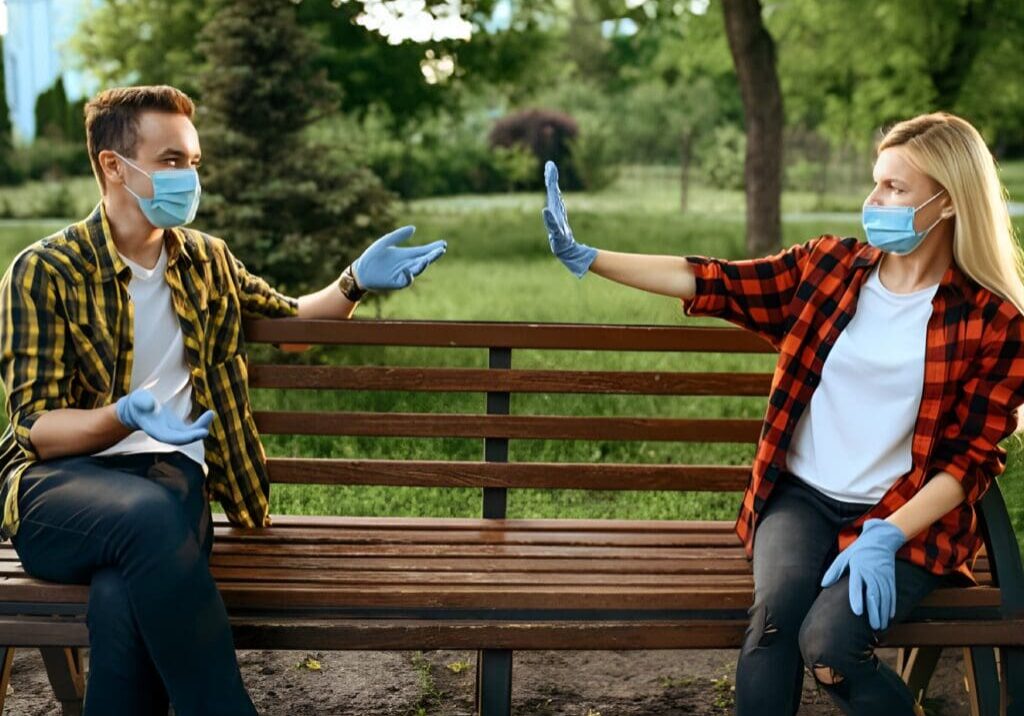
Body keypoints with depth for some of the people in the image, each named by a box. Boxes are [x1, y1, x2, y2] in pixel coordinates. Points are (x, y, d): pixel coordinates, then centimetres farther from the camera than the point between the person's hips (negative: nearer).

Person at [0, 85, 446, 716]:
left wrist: (356, 283, 10)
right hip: (59, 481, -3)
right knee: (150, 515, -39)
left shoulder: (207, 261, 14)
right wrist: (126, 417, -27)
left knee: (126, 602, -35)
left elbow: (291, 318, 30)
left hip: (170, 473, 3)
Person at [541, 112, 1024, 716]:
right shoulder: (828, 265, 3)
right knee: (775, 611, -28)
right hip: (801, 496, 2)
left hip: (907, 516, -2)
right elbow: (713, 283, 0)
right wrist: (586, 257, -6)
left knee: (827, 645, -26)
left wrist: (886, 537, -18)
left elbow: (975, 457, -6)